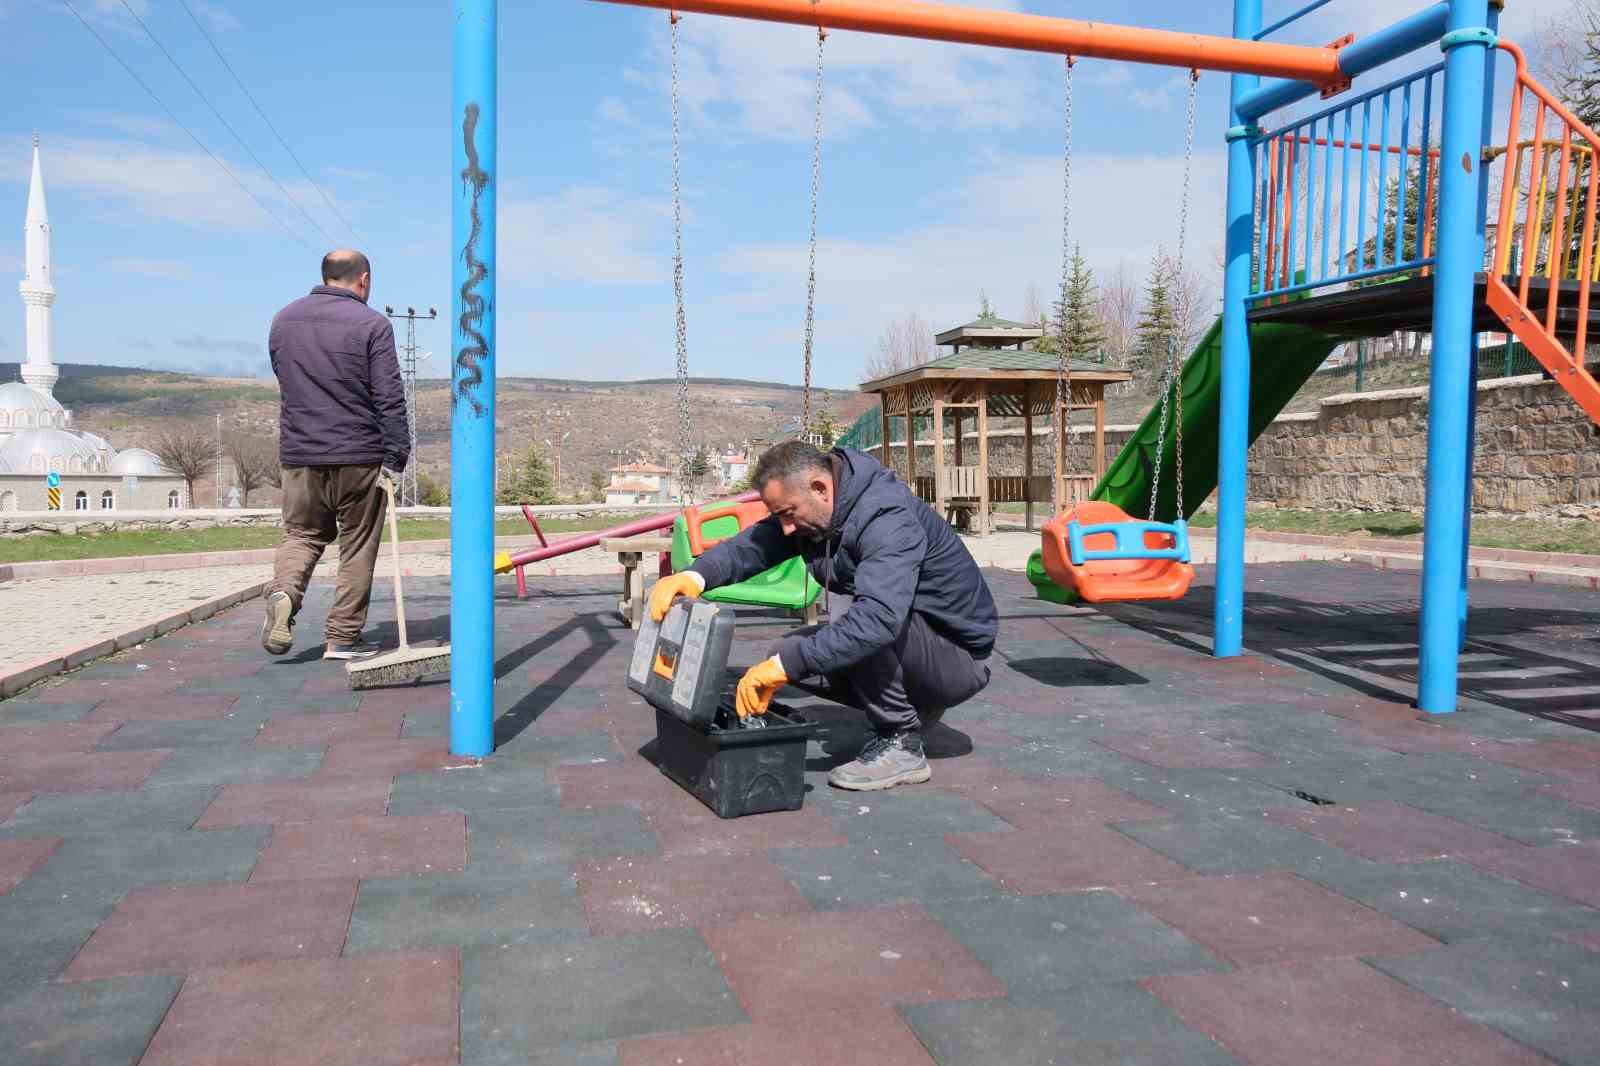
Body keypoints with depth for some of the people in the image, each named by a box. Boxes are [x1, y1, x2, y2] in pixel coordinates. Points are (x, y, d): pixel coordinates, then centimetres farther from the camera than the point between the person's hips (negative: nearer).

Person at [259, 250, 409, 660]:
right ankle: (343, 637, 9)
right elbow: (389, 398, -12)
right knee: (358, 547, 5)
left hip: (298, 453, 4)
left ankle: (283, 592, -11)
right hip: (358, 456, -4)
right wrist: (396, 456, -10)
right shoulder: (371, 324, -8)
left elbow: (285, 383, 19)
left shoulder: (283, 319, 11)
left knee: (301, 533, 17)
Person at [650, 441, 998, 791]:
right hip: (902, 636, 9)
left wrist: (786, 665, -41)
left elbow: (878, 617, -42)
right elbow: (754, 544, -6)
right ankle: (916, 706, 10)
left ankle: (901, 745, -13)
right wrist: (696, 575, -26)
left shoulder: (889, 518, -29)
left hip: (960, 656, -9)